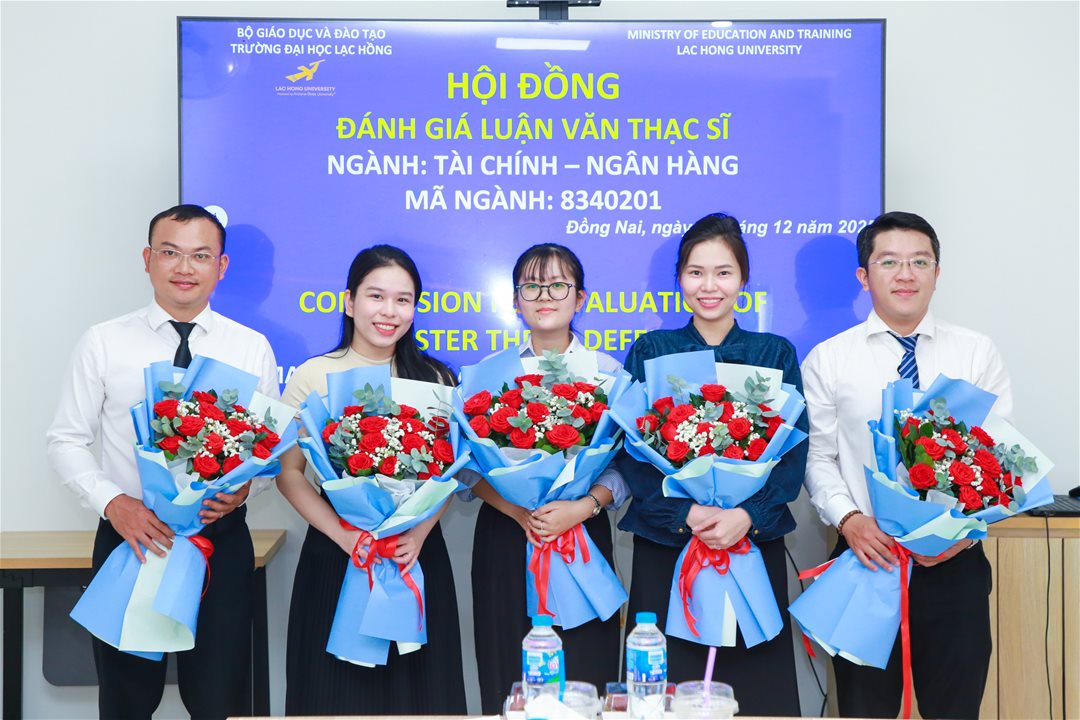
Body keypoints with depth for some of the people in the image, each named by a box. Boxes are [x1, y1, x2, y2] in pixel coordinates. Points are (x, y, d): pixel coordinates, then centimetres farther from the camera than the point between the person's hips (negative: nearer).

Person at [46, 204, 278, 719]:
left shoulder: (252, 348, 2)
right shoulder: (103, 343, 0)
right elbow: (67, 441, 1)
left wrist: (245, 486, -16)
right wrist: (114, 503, -14)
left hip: (221, 539, 0)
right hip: (130, 537, 0)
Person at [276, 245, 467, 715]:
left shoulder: (434, 378, 6)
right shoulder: (314, 376, -1)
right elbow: (288, 473, -2)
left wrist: (420, 533, -11)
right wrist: (344, 536, -14)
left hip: (416, 554, 2)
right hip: (336, 553, -1)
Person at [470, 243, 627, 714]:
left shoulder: (608, 371, 3)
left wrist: (582, 507, -18)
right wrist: (517, 510, -15)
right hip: (505, 537, 1)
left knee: (582, 678, 2)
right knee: (508, 679, 5)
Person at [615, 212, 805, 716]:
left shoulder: (776, 353, 7)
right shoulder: (650, 350, 5)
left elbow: (794, 452, 0)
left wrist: (746, 516, -15)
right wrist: (686, 514, -15)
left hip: (754, 542, 1)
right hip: (665, 547, 0)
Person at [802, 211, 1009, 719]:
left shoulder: (977, 353, 4)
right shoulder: (827, 360, 2)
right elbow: (817, 457, 1)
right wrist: (849, 519, -15)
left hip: (956, 563, 1)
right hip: (867, 558, -1)